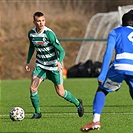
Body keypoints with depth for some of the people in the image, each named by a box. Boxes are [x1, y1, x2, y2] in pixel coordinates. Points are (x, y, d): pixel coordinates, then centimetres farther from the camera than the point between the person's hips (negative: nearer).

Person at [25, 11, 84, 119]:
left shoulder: (49, 33, -23)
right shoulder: (31, 33, -5)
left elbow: (61, 51, -22)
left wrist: (59, 62, -40)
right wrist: (28, 62, 16)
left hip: (54, 66, -4)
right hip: (40, 65, 4)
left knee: (60, 92, 4)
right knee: (33, 88, -14)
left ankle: (77, 103, 32)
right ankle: (37, 112, 4)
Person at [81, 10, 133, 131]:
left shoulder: (115, 32, 18)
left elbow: (108, 53, 5)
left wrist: (102, 75, 0)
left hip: (119, 67, -2)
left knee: (101, 90, 18)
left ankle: (96, 120, -1)